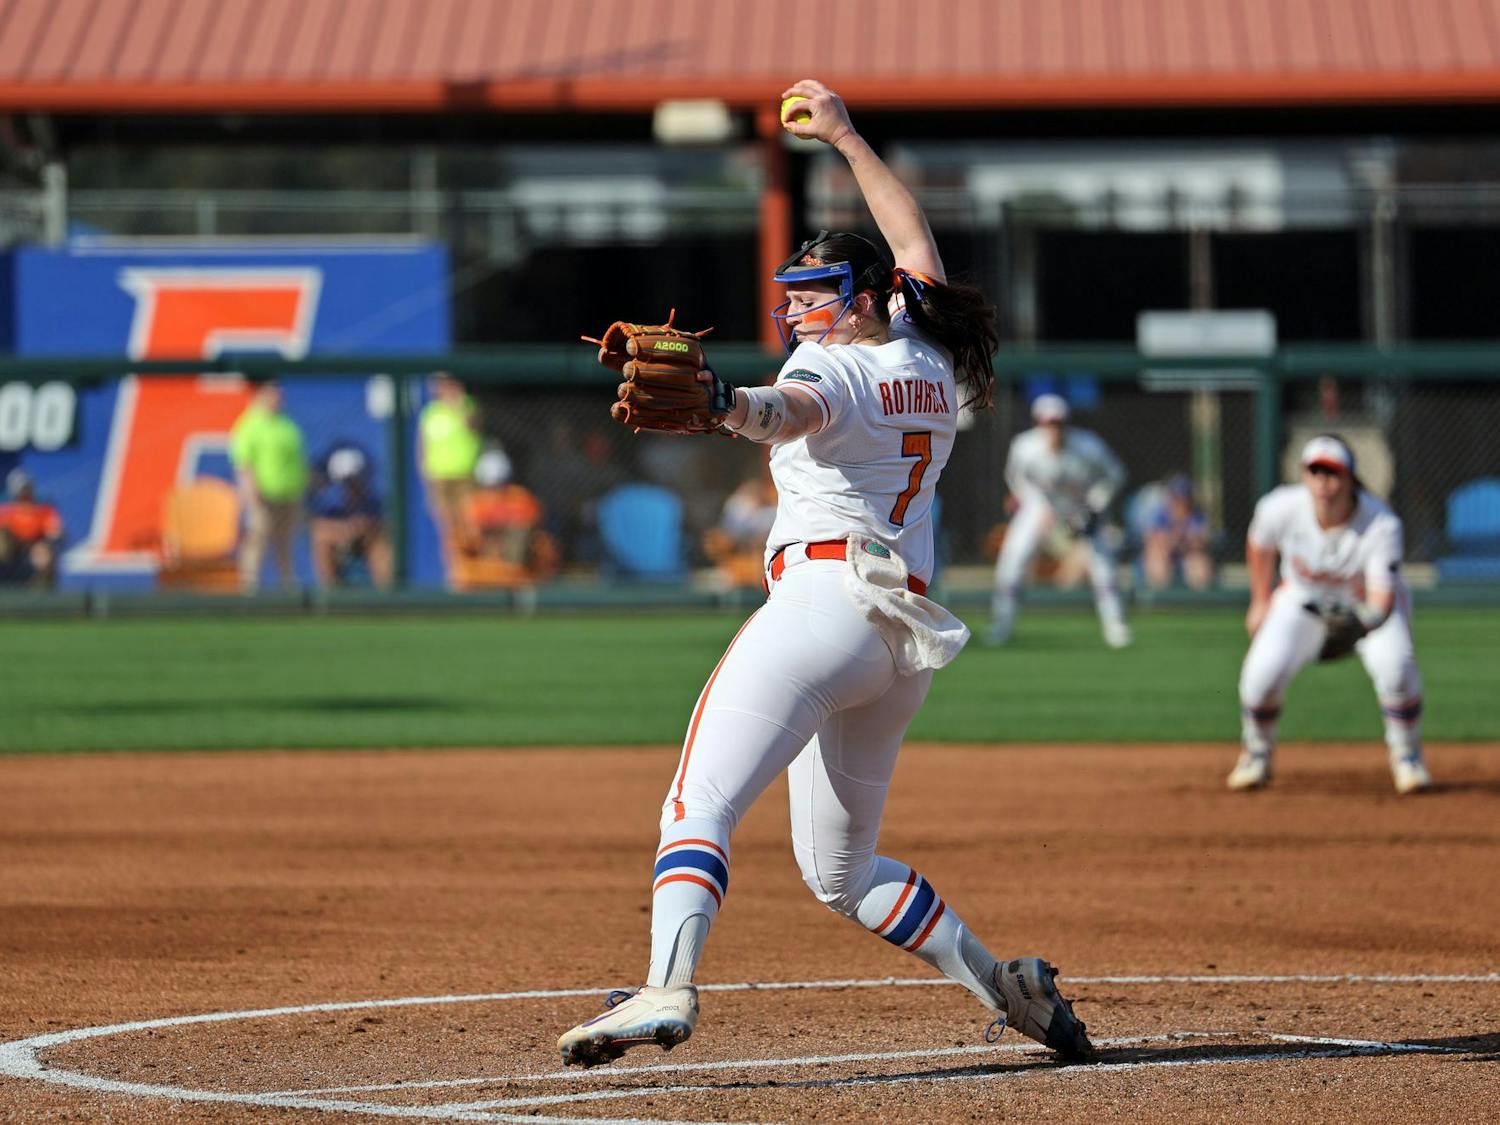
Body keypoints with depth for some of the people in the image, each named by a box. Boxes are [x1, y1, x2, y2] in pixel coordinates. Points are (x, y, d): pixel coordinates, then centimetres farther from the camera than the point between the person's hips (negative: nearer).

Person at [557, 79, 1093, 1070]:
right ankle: (1004, 985, 11)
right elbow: (915, 246, 37)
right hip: (910, 636, 9)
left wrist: (720, 407, -50)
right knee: (840, 870, 19)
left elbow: (792, 413, -30)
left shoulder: (835, 370, -4)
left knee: (699, 806, -20)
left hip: (823, 596, -9)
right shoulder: (927, 368, 19)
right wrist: (846, 138, 44)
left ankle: (668, 986, -41)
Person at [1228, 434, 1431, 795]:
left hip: (1369, 602, -2)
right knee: (1264, 669, -22)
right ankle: (1256, 757, 8)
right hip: (1304, 600, 2)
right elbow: (1260, 545, -2)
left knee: (1395, 664, -30)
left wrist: (1361, 622, -59)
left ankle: (1406, 755, -1)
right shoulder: (1280, 508, -26)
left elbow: (1383, 599, -37)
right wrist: (1261, 602, 8)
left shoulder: (1382, 525, -33)